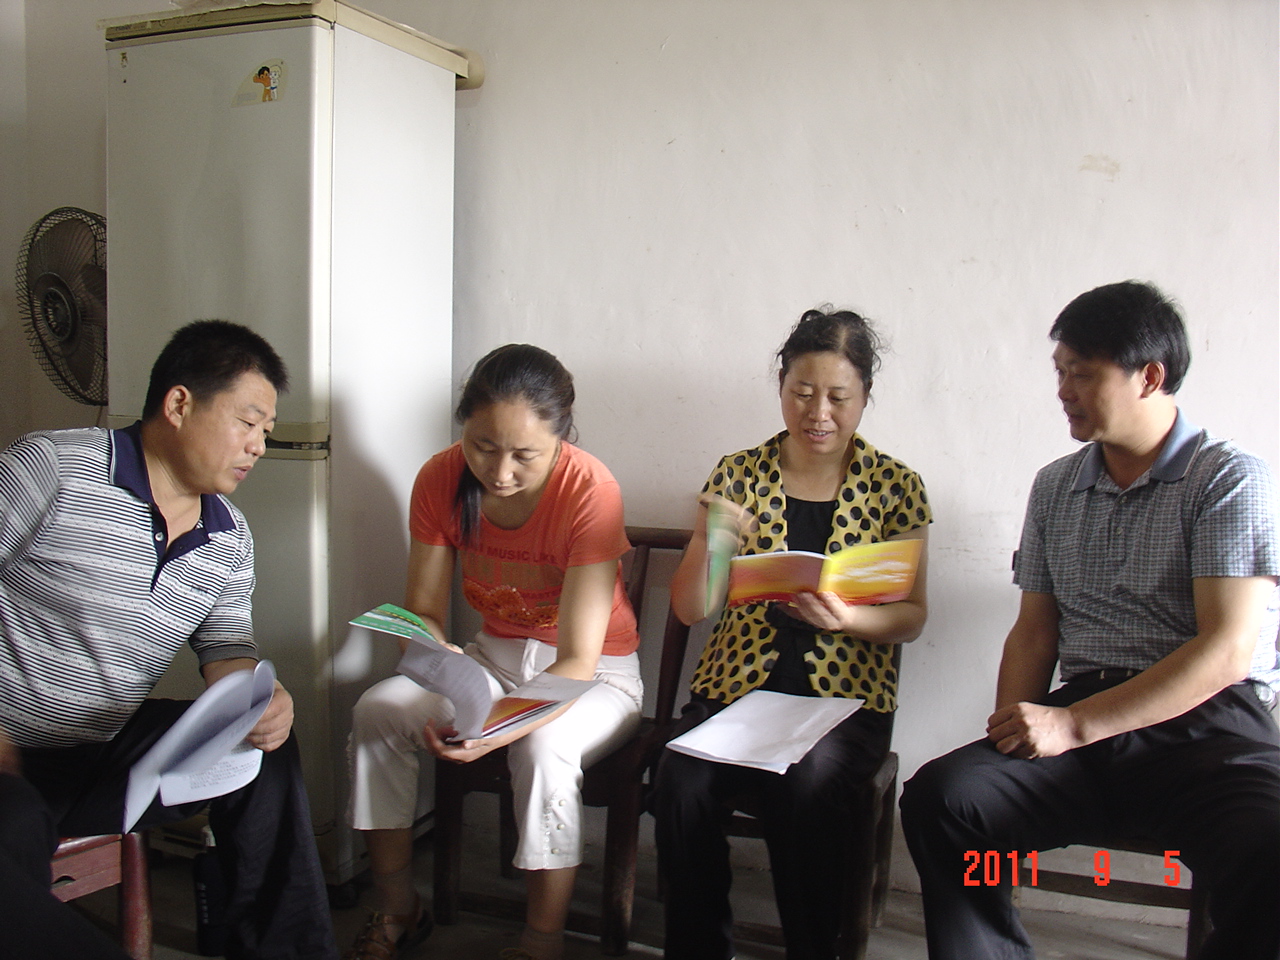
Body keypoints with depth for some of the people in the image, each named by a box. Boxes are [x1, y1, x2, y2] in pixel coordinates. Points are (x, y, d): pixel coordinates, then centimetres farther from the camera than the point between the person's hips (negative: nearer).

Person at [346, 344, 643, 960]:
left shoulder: (589, 490, -26)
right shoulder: (441, 479, -11)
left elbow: (577, 661, -27)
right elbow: (423, 611, -8)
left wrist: (502, 725, -44)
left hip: (597, 673, -4)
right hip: (495, 657, 5)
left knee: (544, 746, -35)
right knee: (377, 710, -18)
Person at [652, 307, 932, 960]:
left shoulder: (895, 486, 4)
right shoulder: (738, 474, 7)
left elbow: (912, 617, 5)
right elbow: (689, 609, 6)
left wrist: (848, 618, -16)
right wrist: (707, 543, -15)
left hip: (845, 694, -1)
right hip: (738, 683, 2)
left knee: (803, 785, -33)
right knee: (681, 782, -27)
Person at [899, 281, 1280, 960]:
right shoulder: (1056, 486, 18)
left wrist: (1072, 725, -14)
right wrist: (1016, 728, -1)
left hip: (1207, 725, -4)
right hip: (1081, 723, 4)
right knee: (939, 795, -24)